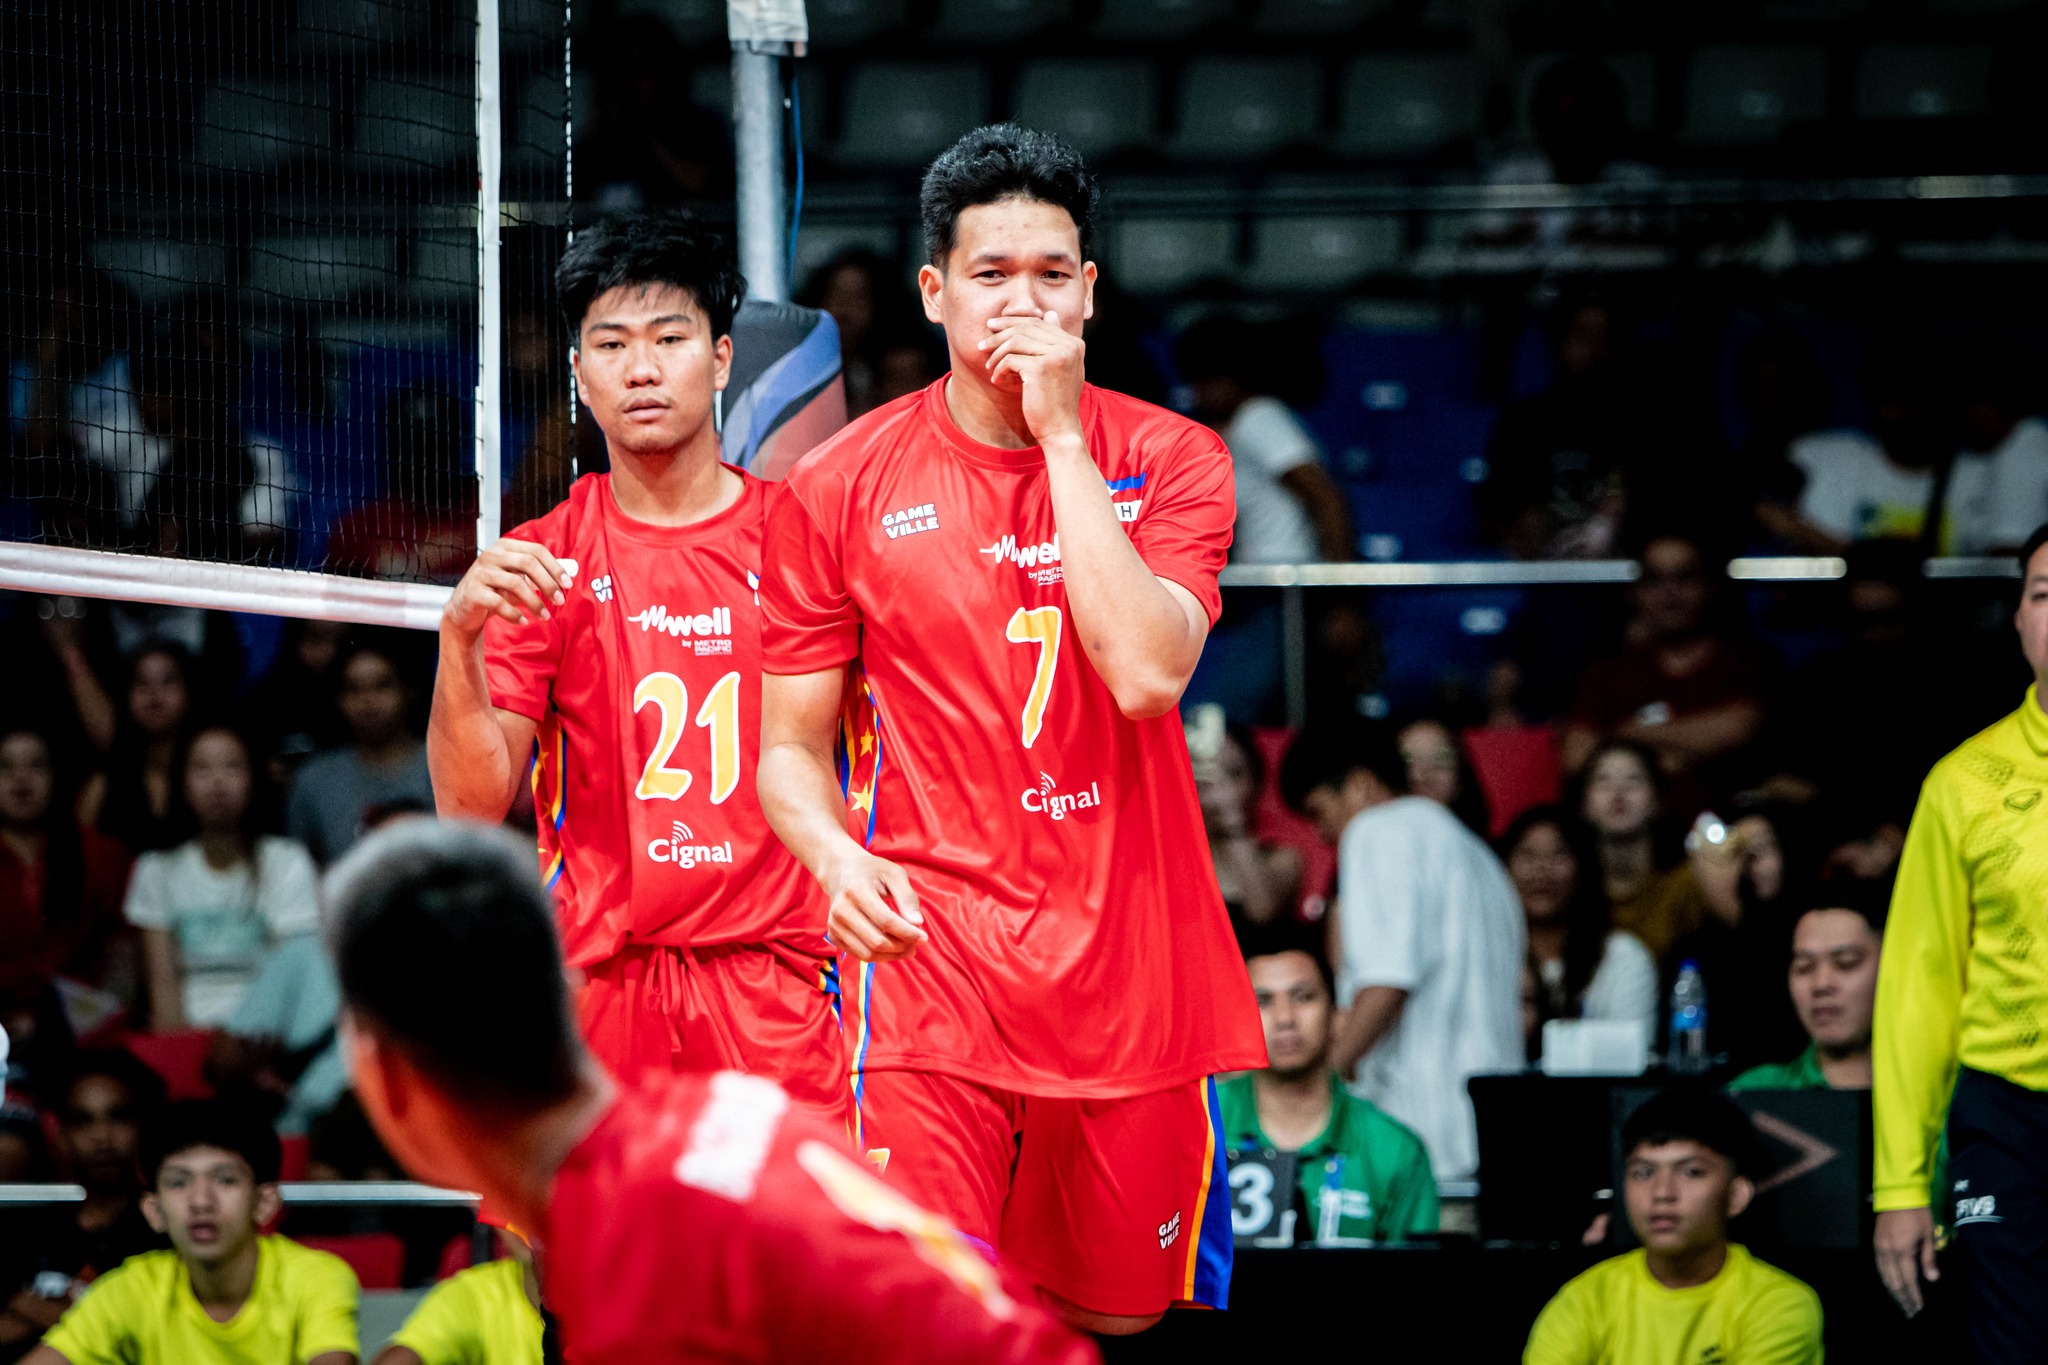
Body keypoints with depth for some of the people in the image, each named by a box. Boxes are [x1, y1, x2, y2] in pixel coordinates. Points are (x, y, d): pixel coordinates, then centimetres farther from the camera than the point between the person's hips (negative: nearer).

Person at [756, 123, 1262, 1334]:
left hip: (1131, 973, 2)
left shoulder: (1172, 459, 2)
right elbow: (790, 745, 7)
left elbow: (1146, 674, -15)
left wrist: (1060, 435, -13)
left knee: (1120, 1315, 10)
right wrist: (833, 853, -16)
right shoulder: (840, 487, 2)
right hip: (928, 971, -2)